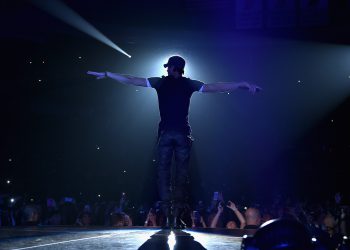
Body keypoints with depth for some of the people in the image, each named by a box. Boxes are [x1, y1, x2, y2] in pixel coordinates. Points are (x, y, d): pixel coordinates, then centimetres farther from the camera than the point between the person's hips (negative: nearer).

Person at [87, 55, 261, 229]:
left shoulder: (160, 82, 5)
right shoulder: (189, 84, 5)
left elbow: (130, 80, 7)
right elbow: (215, 87, 3)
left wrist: (106, 74, 16)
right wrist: (242, 85, 8)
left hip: (165, 132, 0)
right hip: (183, 133, 0)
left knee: (163, 171, 2)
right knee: (182, 173, 2)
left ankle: (167, 216, -6)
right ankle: (177, 216, -5)